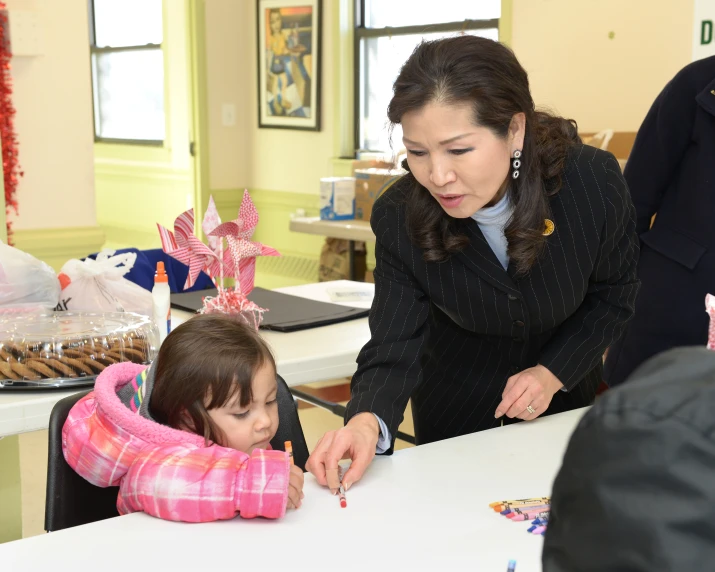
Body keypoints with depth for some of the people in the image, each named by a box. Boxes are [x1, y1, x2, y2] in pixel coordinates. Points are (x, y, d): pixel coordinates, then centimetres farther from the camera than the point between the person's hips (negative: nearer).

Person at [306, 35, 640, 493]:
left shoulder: (593, 182, -29)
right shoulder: (399, 218, -28)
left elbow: (613, 297, -12)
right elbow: (394, 351, -29)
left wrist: (554, 372, -24)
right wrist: (367, 421, -50)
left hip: (564, 397, 1)